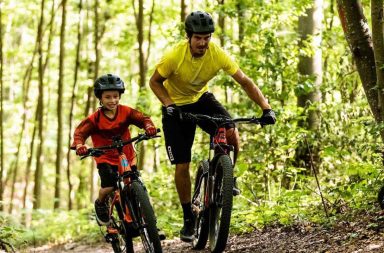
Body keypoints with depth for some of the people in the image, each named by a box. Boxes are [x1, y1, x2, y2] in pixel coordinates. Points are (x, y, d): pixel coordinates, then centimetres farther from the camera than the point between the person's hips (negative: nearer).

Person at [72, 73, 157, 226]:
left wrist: (149, 126, -34)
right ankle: (100, 204, 11)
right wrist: (79, 145, -35)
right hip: (105, 158, -3)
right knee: (109, 186, -23)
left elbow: (142, 118, -11)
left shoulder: (125, 112, -3)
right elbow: (80, 132, -13)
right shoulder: (95, 119, -8)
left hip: (127, 157, 3)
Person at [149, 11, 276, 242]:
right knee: (182, 165, -3)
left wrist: (266, 108, -31)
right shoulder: (175, 56, -30)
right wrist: (169, 104, -31)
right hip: (176, 106, -2)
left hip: (202, 98, 2)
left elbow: (245, 81, -20)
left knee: (232, 135, -26)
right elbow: (155, 82, -14)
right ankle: (188, 218, 15)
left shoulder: (218, 54, -25)